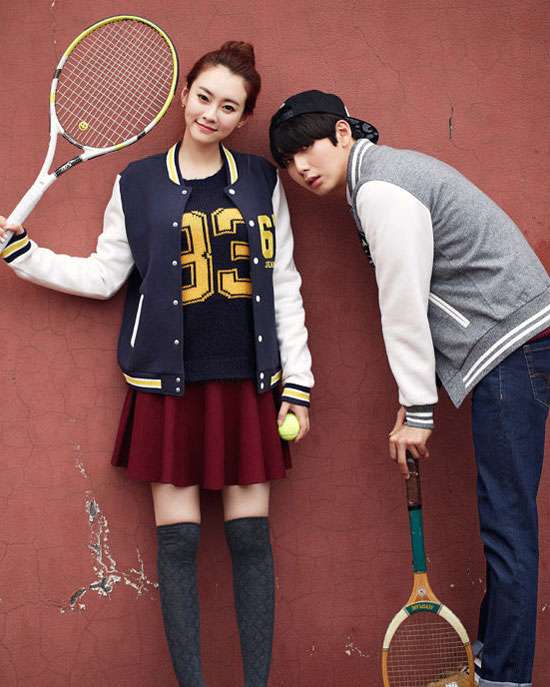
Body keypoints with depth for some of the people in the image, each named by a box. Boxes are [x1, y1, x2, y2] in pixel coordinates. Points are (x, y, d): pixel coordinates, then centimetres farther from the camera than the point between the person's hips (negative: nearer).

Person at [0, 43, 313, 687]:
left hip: (248, 380, 1)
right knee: (177, 537, 1)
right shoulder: (138, 183, 5)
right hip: (170, 381, -1)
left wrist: (297, 382, 4)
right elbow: (103, 275, 8)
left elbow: (284, 287, 8)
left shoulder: (261, 180, 7)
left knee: (250, 534, 3)